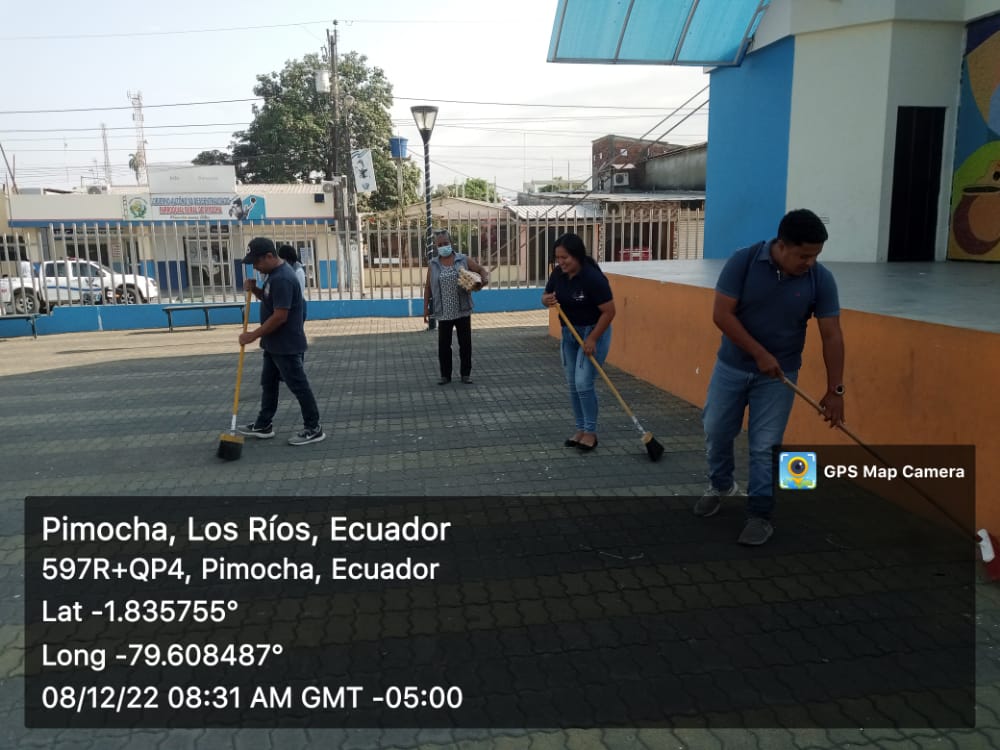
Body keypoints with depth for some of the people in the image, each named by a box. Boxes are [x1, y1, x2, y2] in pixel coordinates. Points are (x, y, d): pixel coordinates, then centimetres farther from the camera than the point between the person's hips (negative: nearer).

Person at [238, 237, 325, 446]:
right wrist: (255, 289, 2)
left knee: (299, 386, -2)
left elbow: (280, 316, -27)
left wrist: (253, 335, -20)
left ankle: (313, 429, 8)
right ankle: (263, 425, 31)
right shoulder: (274, 274, 9)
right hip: (274, 344, 11)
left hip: (287, 346, -11)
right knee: (268, 383, 19)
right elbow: (267, 299, 23)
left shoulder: (282, 279, -24)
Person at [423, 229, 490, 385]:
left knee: (465, 343, 5)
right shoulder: (433, 264, 4)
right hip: (443, 312, 1)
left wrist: (485, 279, -17)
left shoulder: (463, 260, 1)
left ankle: (465, 373, 18)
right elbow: (428, 287, 8)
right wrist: (426, 308, 4)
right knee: (443, 345, 4)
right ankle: (445, 375, 16)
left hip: (462, 311, 0)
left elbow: (481, 270, 6)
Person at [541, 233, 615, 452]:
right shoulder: (558, 273, -5)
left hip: (594, 331, -7)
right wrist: (547, 300, -15)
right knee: (572, 384, 9)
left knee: (583, 383, -11)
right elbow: (547, 295, 10)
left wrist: (592, 339, -21)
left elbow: (609, 311, -21)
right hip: (569, 333, 7)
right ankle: (581, 429, 21)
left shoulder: (593, 277, -25)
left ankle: (590, 432, 4)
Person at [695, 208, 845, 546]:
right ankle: (721, 484, 39)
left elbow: (832, 336, -10)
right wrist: (760, 354, -22)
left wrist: (835, 389, -13)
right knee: (716, 431, 12)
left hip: (779, 375, 0)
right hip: (732, 366, 1)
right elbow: (722, 314, -19)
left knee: (765, 447, 0)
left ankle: (760, 515, 14)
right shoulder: (743, 261, -18)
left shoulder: (821, 280, -13)